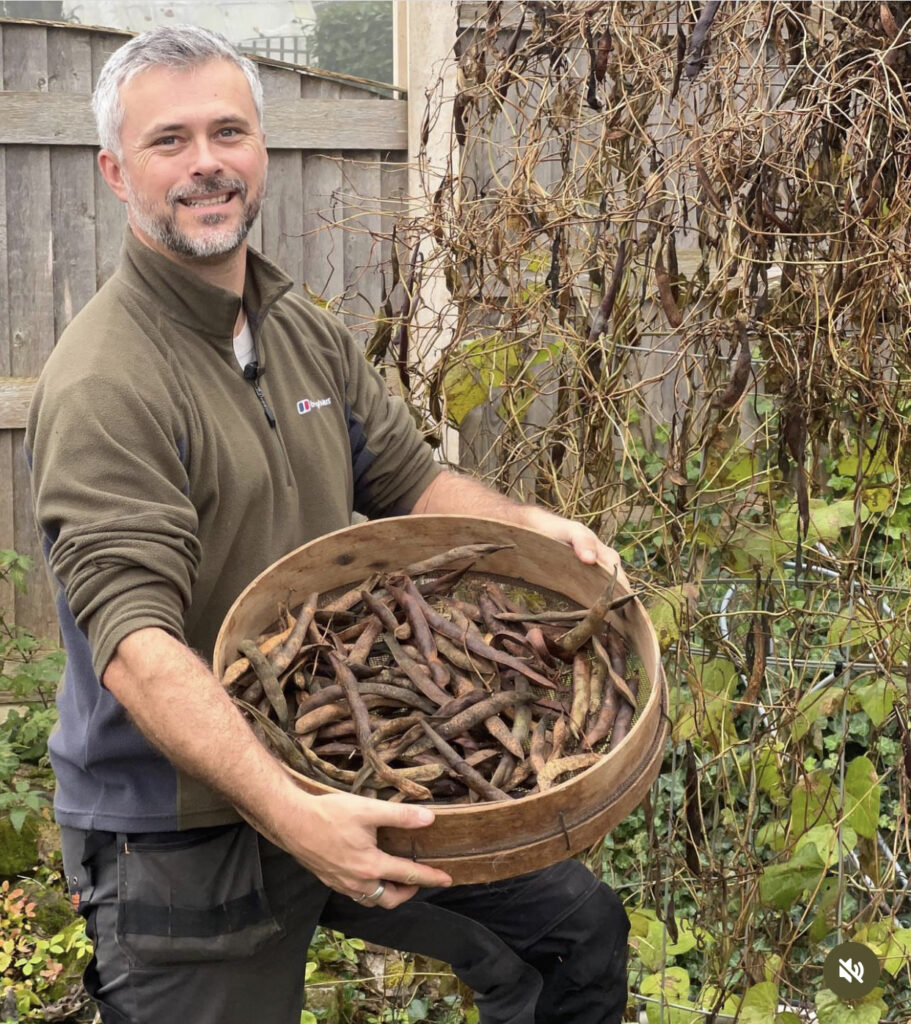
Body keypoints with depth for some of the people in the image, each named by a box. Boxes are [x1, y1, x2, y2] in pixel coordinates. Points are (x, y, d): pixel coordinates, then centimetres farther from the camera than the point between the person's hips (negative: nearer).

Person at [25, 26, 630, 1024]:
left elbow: (412, 481, 17)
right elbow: (138, 648, -29)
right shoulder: (101, 386, -21)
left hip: (345, 781, 8)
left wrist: (530, 526, -3)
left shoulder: (311, 338, 8)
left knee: (580, 931, 13)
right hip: (182, 840, -7)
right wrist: (292, 816, -38)